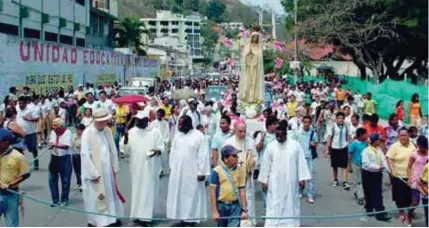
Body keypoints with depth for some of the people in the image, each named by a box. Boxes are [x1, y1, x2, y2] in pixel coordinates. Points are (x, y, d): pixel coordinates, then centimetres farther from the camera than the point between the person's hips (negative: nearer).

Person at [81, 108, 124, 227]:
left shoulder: (107, 131, 1)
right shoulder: (87, 133, -17)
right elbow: (85, 155, -17)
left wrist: (114, 168, 7)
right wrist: (93, 174, -16)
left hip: (107, 170, 6)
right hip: (94, 171, -6)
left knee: (110, 194, 15)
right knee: (95, 197, 1)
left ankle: (111, 218, 29)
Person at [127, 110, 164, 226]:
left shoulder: (155, 131, -6)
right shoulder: (132, 131, 3)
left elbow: (162, 147, -3)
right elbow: (126, 150, 0)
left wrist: (157, 151, -25)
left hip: (150, 167, -3)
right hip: (136, 167, 4)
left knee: (149, 191, -1)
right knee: (136, 190, 9)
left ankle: (146, 216, 4)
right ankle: (138, 214, 19)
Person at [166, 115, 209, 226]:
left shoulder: (198, 136, -9)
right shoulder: (178, 135, 6)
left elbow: (202, 155, -10)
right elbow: (172, 152, 11)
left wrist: (201, 172, -12)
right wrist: (172, 167, 7)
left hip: (192, 172, -5)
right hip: (177, 171, 5)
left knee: (191, 194, 0)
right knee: (178, 194, 8)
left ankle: (190, 218, 8)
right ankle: (182, 216, 18)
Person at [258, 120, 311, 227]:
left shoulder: (295, 145, -5)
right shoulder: (271, 146, -3)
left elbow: (301, 163, -2)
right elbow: (266, 165, 2)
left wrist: (302, 178, -4)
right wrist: (264, 180, 3)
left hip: (290, 182, 0)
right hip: (275, 182, 0)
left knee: (290, 204, 10)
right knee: (274, 206, -1)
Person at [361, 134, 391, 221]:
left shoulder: (379, 150, 4)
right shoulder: (366, 151, -15)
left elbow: (383, 160, -2)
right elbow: (366, 163, -23)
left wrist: (389, 169, -16)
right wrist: (378, 167, -26)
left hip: (377, 174, 5)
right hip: (368, 174, -5)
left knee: (378, 194, 4)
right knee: (369, 193, 9)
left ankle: (380, 213, 9)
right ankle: (369, 209, 25)